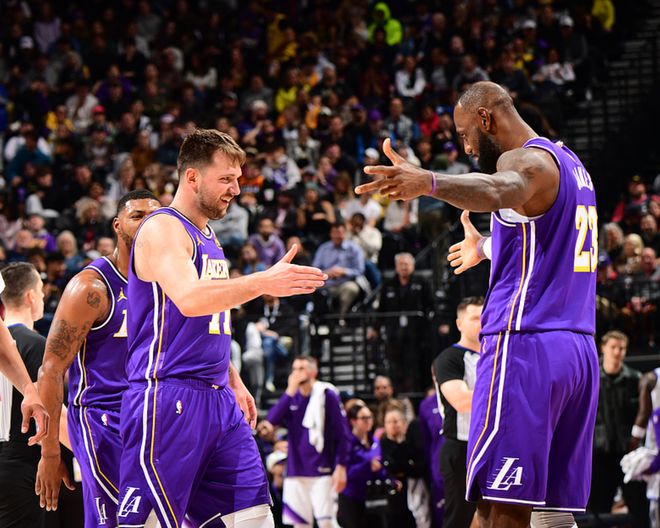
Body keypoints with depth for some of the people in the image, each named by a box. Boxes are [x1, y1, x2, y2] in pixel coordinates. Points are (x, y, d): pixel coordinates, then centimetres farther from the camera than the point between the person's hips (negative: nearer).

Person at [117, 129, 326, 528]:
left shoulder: (208, 236, 19)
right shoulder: (162, 230, -10)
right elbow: (188, 300, -29)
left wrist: (234, 382, 20)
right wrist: (263, 283, -36)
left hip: (218, 401, 9)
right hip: (167, 398, -9)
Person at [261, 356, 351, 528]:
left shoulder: (327, 395, -4)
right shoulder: (292, 397, 11)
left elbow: (343, 434, -6)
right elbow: (272, 420, -5)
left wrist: (341, 467, -13)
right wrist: (290, 392, -10)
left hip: (322, 471, -5)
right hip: (296, 472, 5)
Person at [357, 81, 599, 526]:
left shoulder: (526, 160, -9)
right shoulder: (571, 164, 21)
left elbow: (500, 191, -35)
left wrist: (429, 182, -53)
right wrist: (486, 247, 59)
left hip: (524, 346, -10)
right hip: (579, 350, 10)